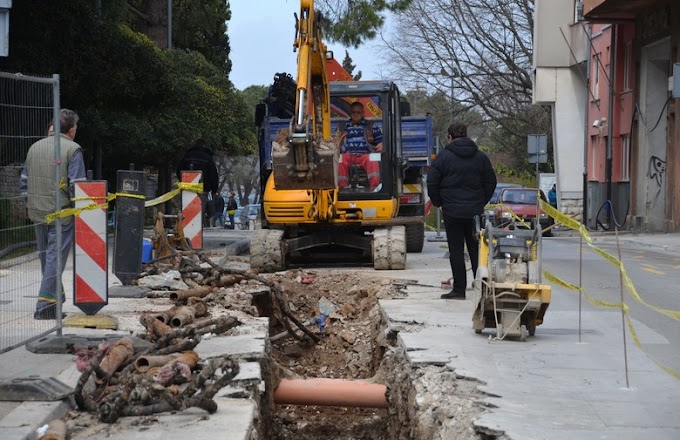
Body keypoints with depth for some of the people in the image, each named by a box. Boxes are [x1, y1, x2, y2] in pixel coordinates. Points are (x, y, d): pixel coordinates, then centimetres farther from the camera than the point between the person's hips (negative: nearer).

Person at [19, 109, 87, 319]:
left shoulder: (35, 147, 10)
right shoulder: (72, 149, -9)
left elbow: (24, 182, 14)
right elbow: (77, 185, -15)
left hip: (37, 213, 6)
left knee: (45, 256, 19)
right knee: (55, 257, -3)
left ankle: (56, 296, 35)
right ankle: (45, 305, -6)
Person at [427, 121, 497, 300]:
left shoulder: (443, 156, -5)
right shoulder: (480, 157, 6)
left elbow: (432, 183, -5)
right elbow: (491, 182, 10)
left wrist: (439, 203, 8)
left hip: (452, 211, -3)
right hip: (475, 211, 4)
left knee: (456, 250, 0)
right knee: (476, 249, 11)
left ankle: (459, 289, -1)